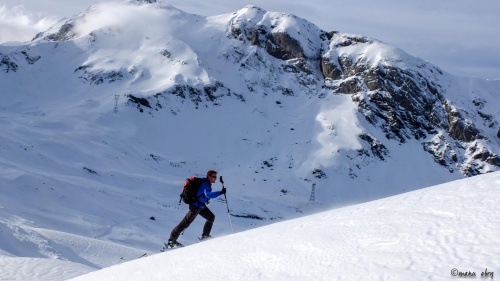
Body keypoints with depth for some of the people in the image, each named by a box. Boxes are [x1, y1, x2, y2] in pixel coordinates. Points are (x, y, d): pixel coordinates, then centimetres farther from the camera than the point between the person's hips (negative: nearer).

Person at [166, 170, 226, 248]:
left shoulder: (206, 183, 10)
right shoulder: (205, 184, -20)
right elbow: (208, 194, -37)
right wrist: (220, 192, -39)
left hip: (201, 206, 10)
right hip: (196, 206, -10)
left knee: (211, 217, 12)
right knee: (185, 223, -7)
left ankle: (205, 236, 18)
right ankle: (171, 241, -4)